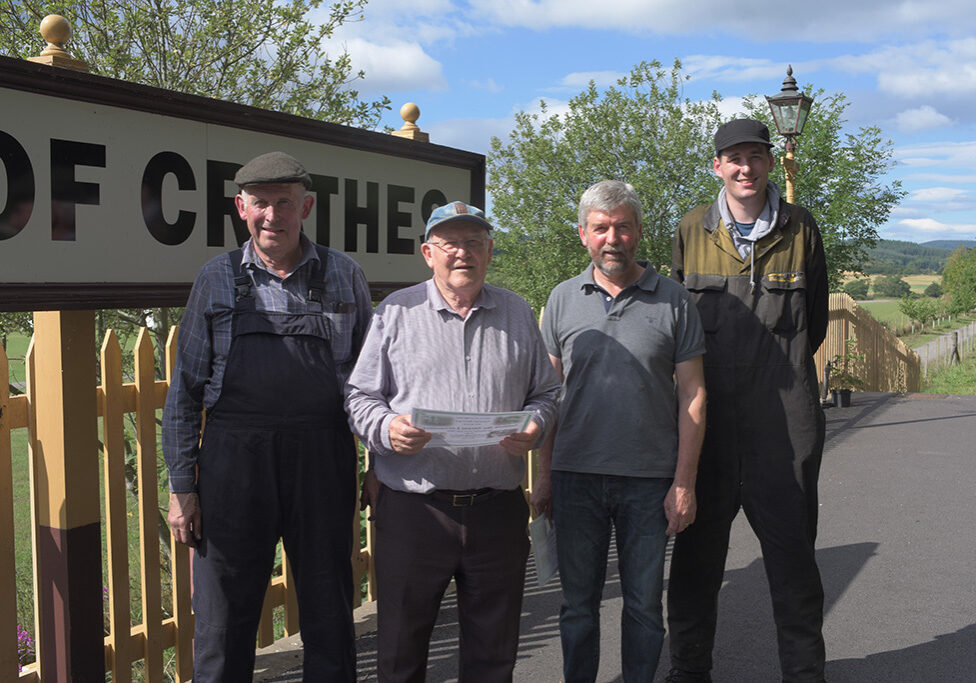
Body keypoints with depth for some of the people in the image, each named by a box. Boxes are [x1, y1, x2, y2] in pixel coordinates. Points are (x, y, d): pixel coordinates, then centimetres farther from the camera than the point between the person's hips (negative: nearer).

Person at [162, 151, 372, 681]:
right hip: (234, 460, 0)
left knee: (329, 616, 11)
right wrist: (181, 486, 2)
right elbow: (185, 389, 6)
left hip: (322, 459, 0)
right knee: (223, 620, 9)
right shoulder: (217, 279, 5)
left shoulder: (344, 277, 6)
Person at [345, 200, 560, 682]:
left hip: (498, 510, 2)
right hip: (413, 507, -2)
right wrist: (387, 430, -16)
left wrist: (534, 426, -4)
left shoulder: (518, 314, 12)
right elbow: (360, 395, 4)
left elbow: (545, 391, 17)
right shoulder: (396, 312, 4)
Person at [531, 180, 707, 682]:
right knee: (578, 603, 11)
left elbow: (692, 394, 0)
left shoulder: (672, 300, 0)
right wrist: (544, 475, 6)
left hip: (649, 479, -1)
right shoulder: (564, 299, 6)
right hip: (576, 475, 2)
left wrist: (684, 482, -5)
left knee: (644, 606, 9)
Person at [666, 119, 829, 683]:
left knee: (793, 552, 6)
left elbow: (816, 322, 15)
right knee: (697, 553, 9)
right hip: (709, 421, 1)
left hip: (785, 420, -1)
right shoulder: (692, 231, 6)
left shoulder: (801, 229, 5)